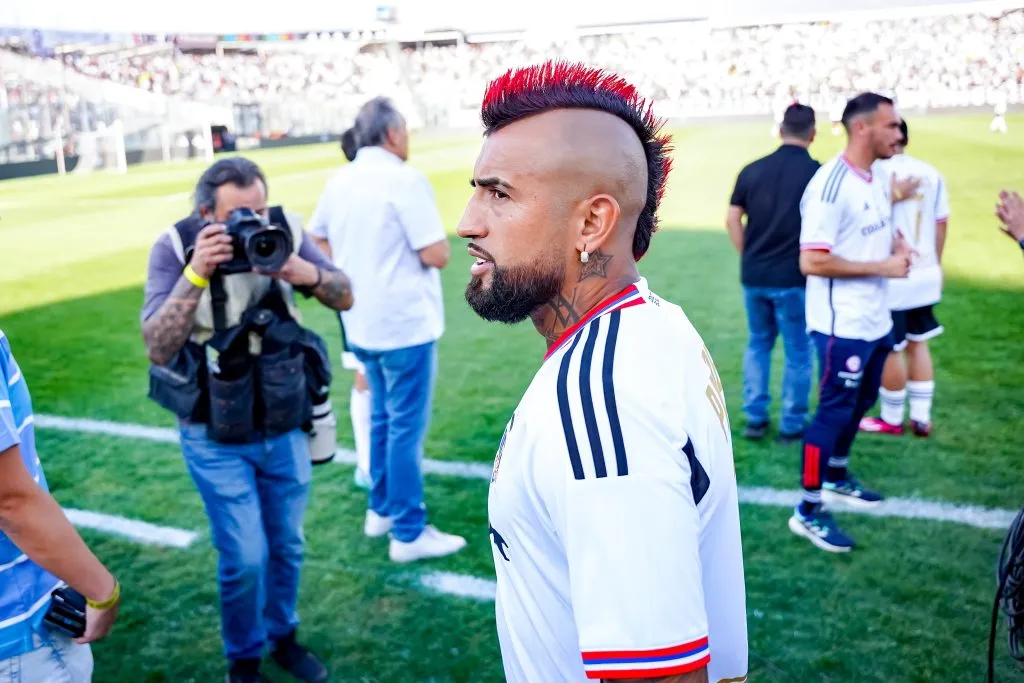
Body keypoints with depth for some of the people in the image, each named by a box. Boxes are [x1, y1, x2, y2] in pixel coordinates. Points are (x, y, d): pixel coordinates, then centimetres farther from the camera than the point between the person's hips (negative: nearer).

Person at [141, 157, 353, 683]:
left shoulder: (283, 229, -11)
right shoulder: (175, 248, -17)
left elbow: (345, 298, -6)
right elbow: (158, 349, -25)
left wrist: (305, 273, -28)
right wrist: (197, 273, -36)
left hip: (285, 426, 3)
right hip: (217, 439, -3)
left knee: (287, 545, 16)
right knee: (245, 558, 1)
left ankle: (283, 637, 42)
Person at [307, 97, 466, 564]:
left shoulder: (339, 181, 5)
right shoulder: (405, 179, -17)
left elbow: (315, 244, 14)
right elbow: (437, 256, -20)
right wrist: (438, 240, 1)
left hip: (362, 325, 8)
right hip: (406, 324, -8)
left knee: (381, 417, 22)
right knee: (407, 427, 1)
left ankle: (380, 510, 33)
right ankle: (409, 533, 10)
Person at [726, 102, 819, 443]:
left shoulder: (752, 170, 3)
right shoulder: (817, 172, -9)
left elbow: (732, 220, 5)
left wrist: (749, 256, 13)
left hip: (754, 275, 4)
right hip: (794, 277, -4)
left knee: (758, 344, 19)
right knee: (798, 351, 9)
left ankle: (755, 418, 20)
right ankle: (792, 425, 16)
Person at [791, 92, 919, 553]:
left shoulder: (880, 176, 7)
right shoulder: (830, 186, -22)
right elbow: (812, 261, -26)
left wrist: (895, 243, 0)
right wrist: (883, 267, -22)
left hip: (875, 318, 9)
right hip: (843, 324, -9)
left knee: (860, 402, 21)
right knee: (834, 410, -2)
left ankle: (836, 479, 41)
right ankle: (807, 511, 10)